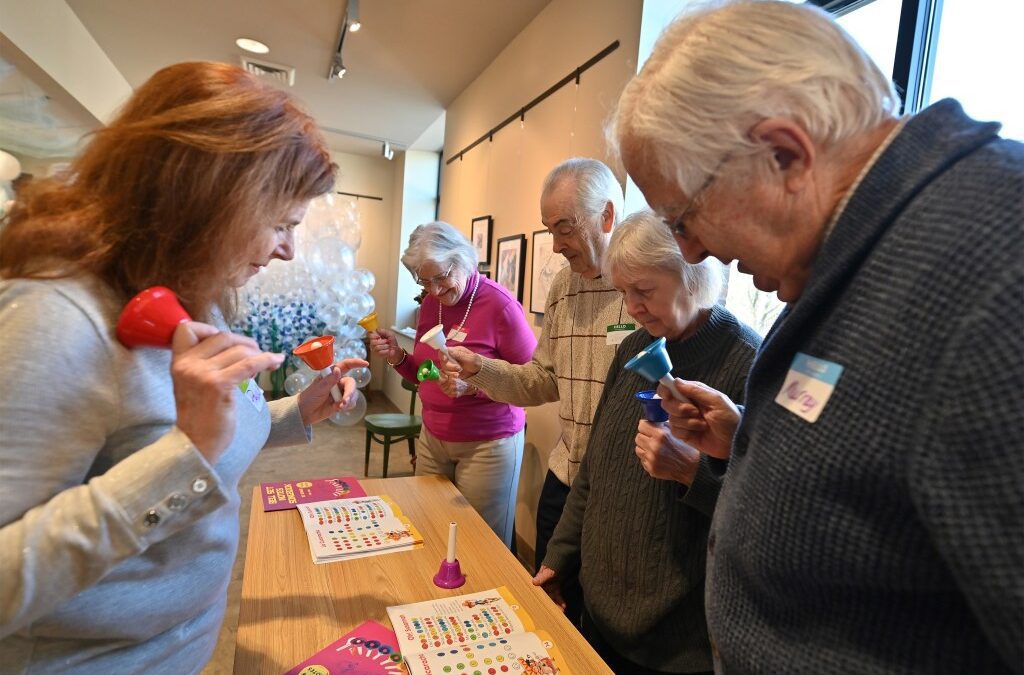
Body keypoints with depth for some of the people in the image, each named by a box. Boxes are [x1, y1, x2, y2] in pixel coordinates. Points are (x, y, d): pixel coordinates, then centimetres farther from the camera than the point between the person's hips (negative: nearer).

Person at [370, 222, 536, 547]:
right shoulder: (430, 304, 5)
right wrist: (398, 357, -4)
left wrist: (474, 384, -25)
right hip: (432, 439, 6)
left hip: (488, 445, -6)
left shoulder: (500, 304, -16)